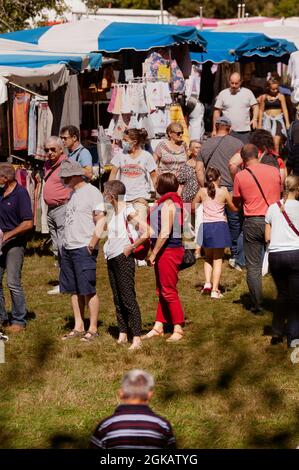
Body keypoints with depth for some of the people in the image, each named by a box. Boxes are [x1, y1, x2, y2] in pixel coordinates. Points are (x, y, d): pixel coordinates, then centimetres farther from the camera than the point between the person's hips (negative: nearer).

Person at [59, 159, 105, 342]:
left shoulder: (92, 192, -9)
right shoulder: (73, 193, 17)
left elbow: (101, 220, -14)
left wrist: (93, 242, -21)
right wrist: (67, 241, 15)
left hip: (84, 249, -9)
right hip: (68, 248, 9)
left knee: (88, 290, -5)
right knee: (74, 290, 11)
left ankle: (93, 329, 1)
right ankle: (78, 327, 18)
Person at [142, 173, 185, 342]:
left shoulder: (167, 204, -17)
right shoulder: (173, 201, 13)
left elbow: (164, 233, -23)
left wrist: (154, 253, -16)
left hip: (169, 250, -10)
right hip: (168, 250, 10)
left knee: (169, 291, -4)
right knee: (162, 290, 15)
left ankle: (178, 329, 1)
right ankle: (158, 326, 22)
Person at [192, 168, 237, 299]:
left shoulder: (202, 192, 0)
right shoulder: (223, 191, -5)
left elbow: (193, 207, 11)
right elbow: (234, 208, 5)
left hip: (205, 225, 2)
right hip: (220, 225, -2)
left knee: (208, 257, 22)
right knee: (218, 259, 4)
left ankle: (207, 283, 3)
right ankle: (215, 290, 0)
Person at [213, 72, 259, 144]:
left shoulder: (248, 93, 7)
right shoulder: (223, 94, 5)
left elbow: (255, 106, 8)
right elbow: (217, 111, 7)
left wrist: (255, 119, -11)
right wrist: (214, 129, 3)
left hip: (244, 131, 1)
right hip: (228, 131, -1)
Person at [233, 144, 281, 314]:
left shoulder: (240, 176, -5)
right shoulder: (274, 171, 1)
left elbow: (236, 203, 3)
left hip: (252, 223, -2)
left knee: (253, 267, 5)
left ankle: (257, 306, 5)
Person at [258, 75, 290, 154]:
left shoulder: (281, 96, 0)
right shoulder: (264, 97, 4)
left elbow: (285, 109, 1)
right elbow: (261, 110, 10)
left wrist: (287, 123, -4)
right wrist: (259, 124, 10)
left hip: (278, 120, -1)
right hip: (267, 120, 1)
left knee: (276, 142, -11)